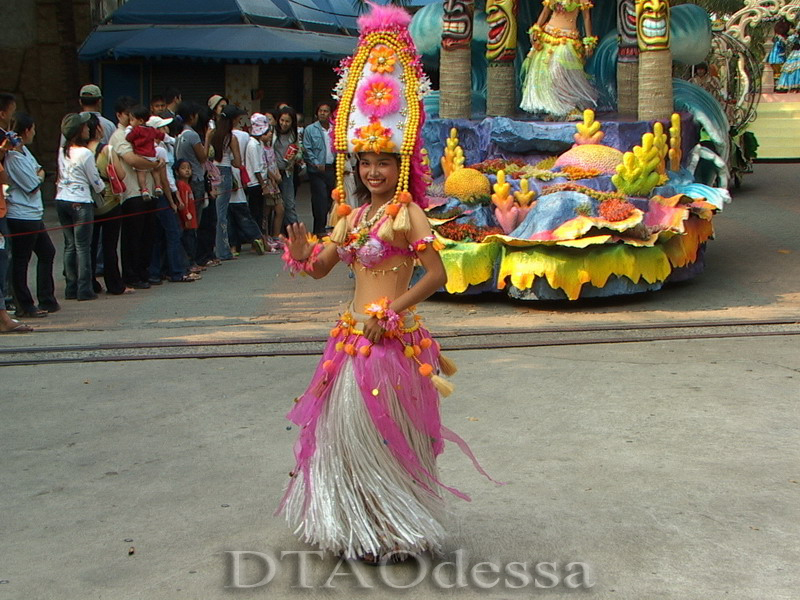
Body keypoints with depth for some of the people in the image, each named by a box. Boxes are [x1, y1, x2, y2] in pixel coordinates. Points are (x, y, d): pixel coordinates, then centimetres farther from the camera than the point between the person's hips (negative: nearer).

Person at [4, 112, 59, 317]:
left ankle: (47, 300, 24)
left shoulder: (24, 150, 12)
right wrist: (39, 177, 4)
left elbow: (39, 170, 16)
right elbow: (33, 185, -15)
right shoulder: (13, 157, -18)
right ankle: (24, 306, 6)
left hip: (33, 214, 11)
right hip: (22, 216, -11)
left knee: (47, 252, 17)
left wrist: (37, 177, -4)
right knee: (21, 260, -1)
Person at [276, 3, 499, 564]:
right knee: (344, 429, 14)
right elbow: (320, 266, 15)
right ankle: (353, 521, 31)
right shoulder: (354, 214, 11)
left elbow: (437, 274, -16)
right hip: (353, 336, 8)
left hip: (390, 339, -7)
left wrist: (390, 313, -16)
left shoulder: (407, 213, -11)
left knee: (382, 433, 3)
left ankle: (393, 531, 20)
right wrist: (301, 248, -6)